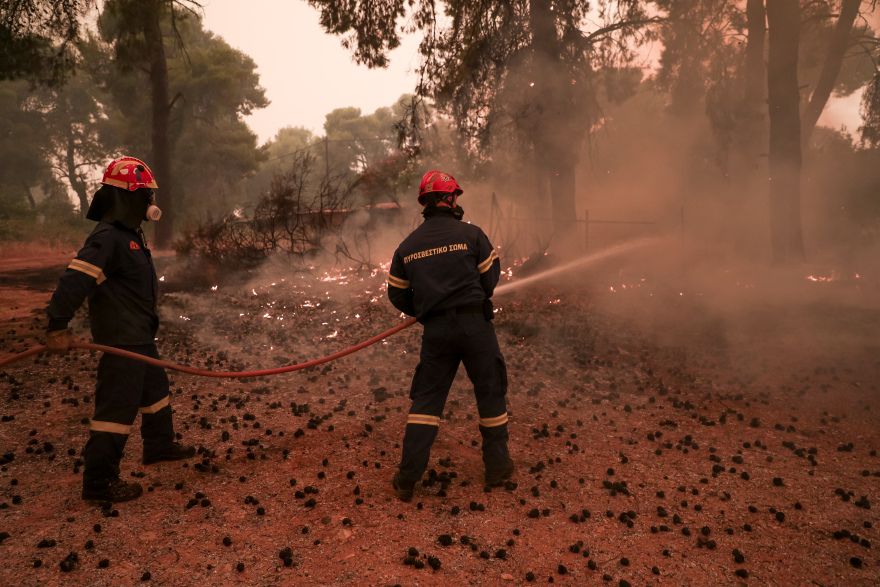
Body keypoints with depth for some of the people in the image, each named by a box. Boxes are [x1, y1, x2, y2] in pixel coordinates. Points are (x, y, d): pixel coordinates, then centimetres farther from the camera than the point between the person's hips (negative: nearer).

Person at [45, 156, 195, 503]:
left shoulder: (130, 234, 12)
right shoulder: (107, 237, -21)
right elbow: (75, 280, -28)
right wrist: (57, 328, -29)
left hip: (139, 336, 10)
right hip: (120, 341, -10)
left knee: (155, 388, 23)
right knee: (118, 405, -6)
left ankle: (159, 445, 41)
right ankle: (98, 482, 3)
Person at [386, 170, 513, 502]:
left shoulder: (407, 246, 6)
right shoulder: (470, 234, -5)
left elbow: (397, 293, 10)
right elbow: (491, 276, 1)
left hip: (435, 330, 3)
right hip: (474, 323, -3)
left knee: (426, 397, 9)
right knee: (490, 392, 12)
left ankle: (408, 477, 8)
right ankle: (497, 466, 23)